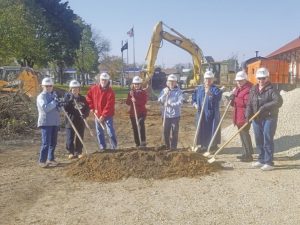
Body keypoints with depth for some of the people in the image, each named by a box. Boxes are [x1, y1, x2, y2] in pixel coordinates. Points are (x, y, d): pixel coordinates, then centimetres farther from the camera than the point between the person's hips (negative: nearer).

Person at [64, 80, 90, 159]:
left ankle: (79, 152, 20)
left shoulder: (82, 98, 9)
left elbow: (87, 108, 10)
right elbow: (66, 108, -12)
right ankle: (71, 152, 11)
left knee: (80, 138, 9)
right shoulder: (67, 96, -1)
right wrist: (70, 100, -24)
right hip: (70, 120, -3)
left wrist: (85, 114, -10)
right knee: (70, 138, -1)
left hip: (80, 121, 3)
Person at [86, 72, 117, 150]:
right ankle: (102, 147, 24)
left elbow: (109, 106, -19)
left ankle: (114, 147, 8)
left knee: (110, 131, -6)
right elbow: (88, 97, 14)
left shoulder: (110, 92, -15)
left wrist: (103, 116, -22)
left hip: (108, 115, -5)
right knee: (99, 132, 11)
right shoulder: (94, 89, -1)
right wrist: (91, 107, 5)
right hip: (97, 115, 5)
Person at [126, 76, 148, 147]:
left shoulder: (143, 92, 0)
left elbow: (144, 102, -14)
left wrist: (136, 101, -26)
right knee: (135, 128, 7)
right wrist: (131, 99, -17)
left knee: (141, 124, -27)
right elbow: (127, 102, 1)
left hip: (141, 113, -4)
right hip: (132, 113, 4)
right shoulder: (131, 92, 9)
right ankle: (137, 143, 18)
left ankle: (143, 142, -23)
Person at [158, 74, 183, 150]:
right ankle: (167, 147, 21)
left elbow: (180, 102, -12)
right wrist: (165, 94, -16)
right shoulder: (164, 90, 7)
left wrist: (170, 104, -20)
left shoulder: (178, 91, -2)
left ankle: (173, 147, 7)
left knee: (174, 132, 0)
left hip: (175, 115, -3)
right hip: (165, 114, 3)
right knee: (166, 131, 8)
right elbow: (160, 100, -1)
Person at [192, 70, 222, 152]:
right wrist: (195, 104, 0)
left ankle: (214, 145, 12)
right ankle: (203, 145, 18)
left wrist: (211, 95, -39)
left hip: (212, 113, -4)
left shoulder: (215, 89, -4)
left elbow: (217, 98, -22)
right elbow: (193, 98, 19)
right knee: (202, 129, 7)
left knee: (212, 129, 0)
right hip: (201, 113, 4)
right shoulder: (199, 89, 11)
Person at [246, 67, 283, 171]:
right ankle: (262, 160, 25)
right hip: (257, 119, 6)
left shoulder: (271, 89, -8)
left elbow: (279, 101, -21)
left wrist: (265, 106, -28)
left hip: (269, 118, -6)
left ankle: (269, 162, 2)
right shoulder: (253, 90, 11)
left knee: (268, 140, -5)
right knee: (259, 140, 12)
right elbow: (249, 104, 11)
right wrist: (248, 114, -4)